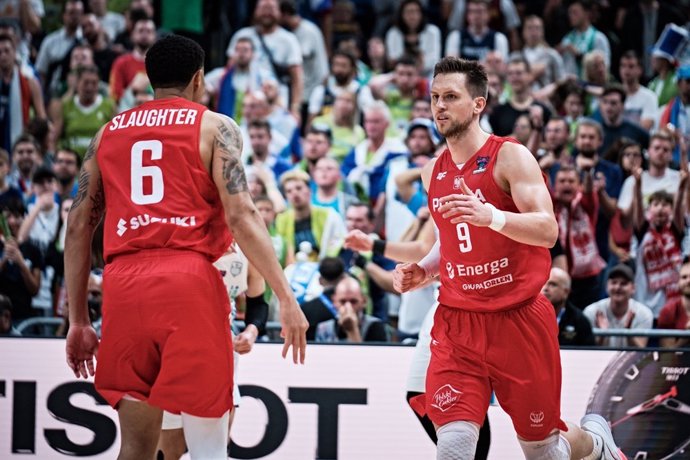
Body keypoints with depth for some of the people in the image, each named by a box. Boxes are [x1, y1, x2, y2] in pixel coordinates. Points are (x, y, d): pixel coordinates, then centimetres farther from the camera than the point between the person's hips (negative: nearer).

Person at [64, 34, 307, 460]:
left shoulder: (109, 133, 20)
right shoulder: (214, 127, 7)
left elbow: (79, 227, 17)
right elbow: (241, 216, -7)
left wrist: (79, 321, 20)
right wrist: (286, 297, -9)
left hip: (123, 284, 4)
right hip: (188, 281, -4)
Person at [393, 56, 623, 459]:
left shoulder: (511, 157, -9)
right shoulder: (434, 172, 11)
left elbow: (547, 230, -21)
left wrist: (490, 215, -38)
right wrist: (422, 272, 6)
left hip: (519, 317, -4)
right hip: (457, 321, 4)